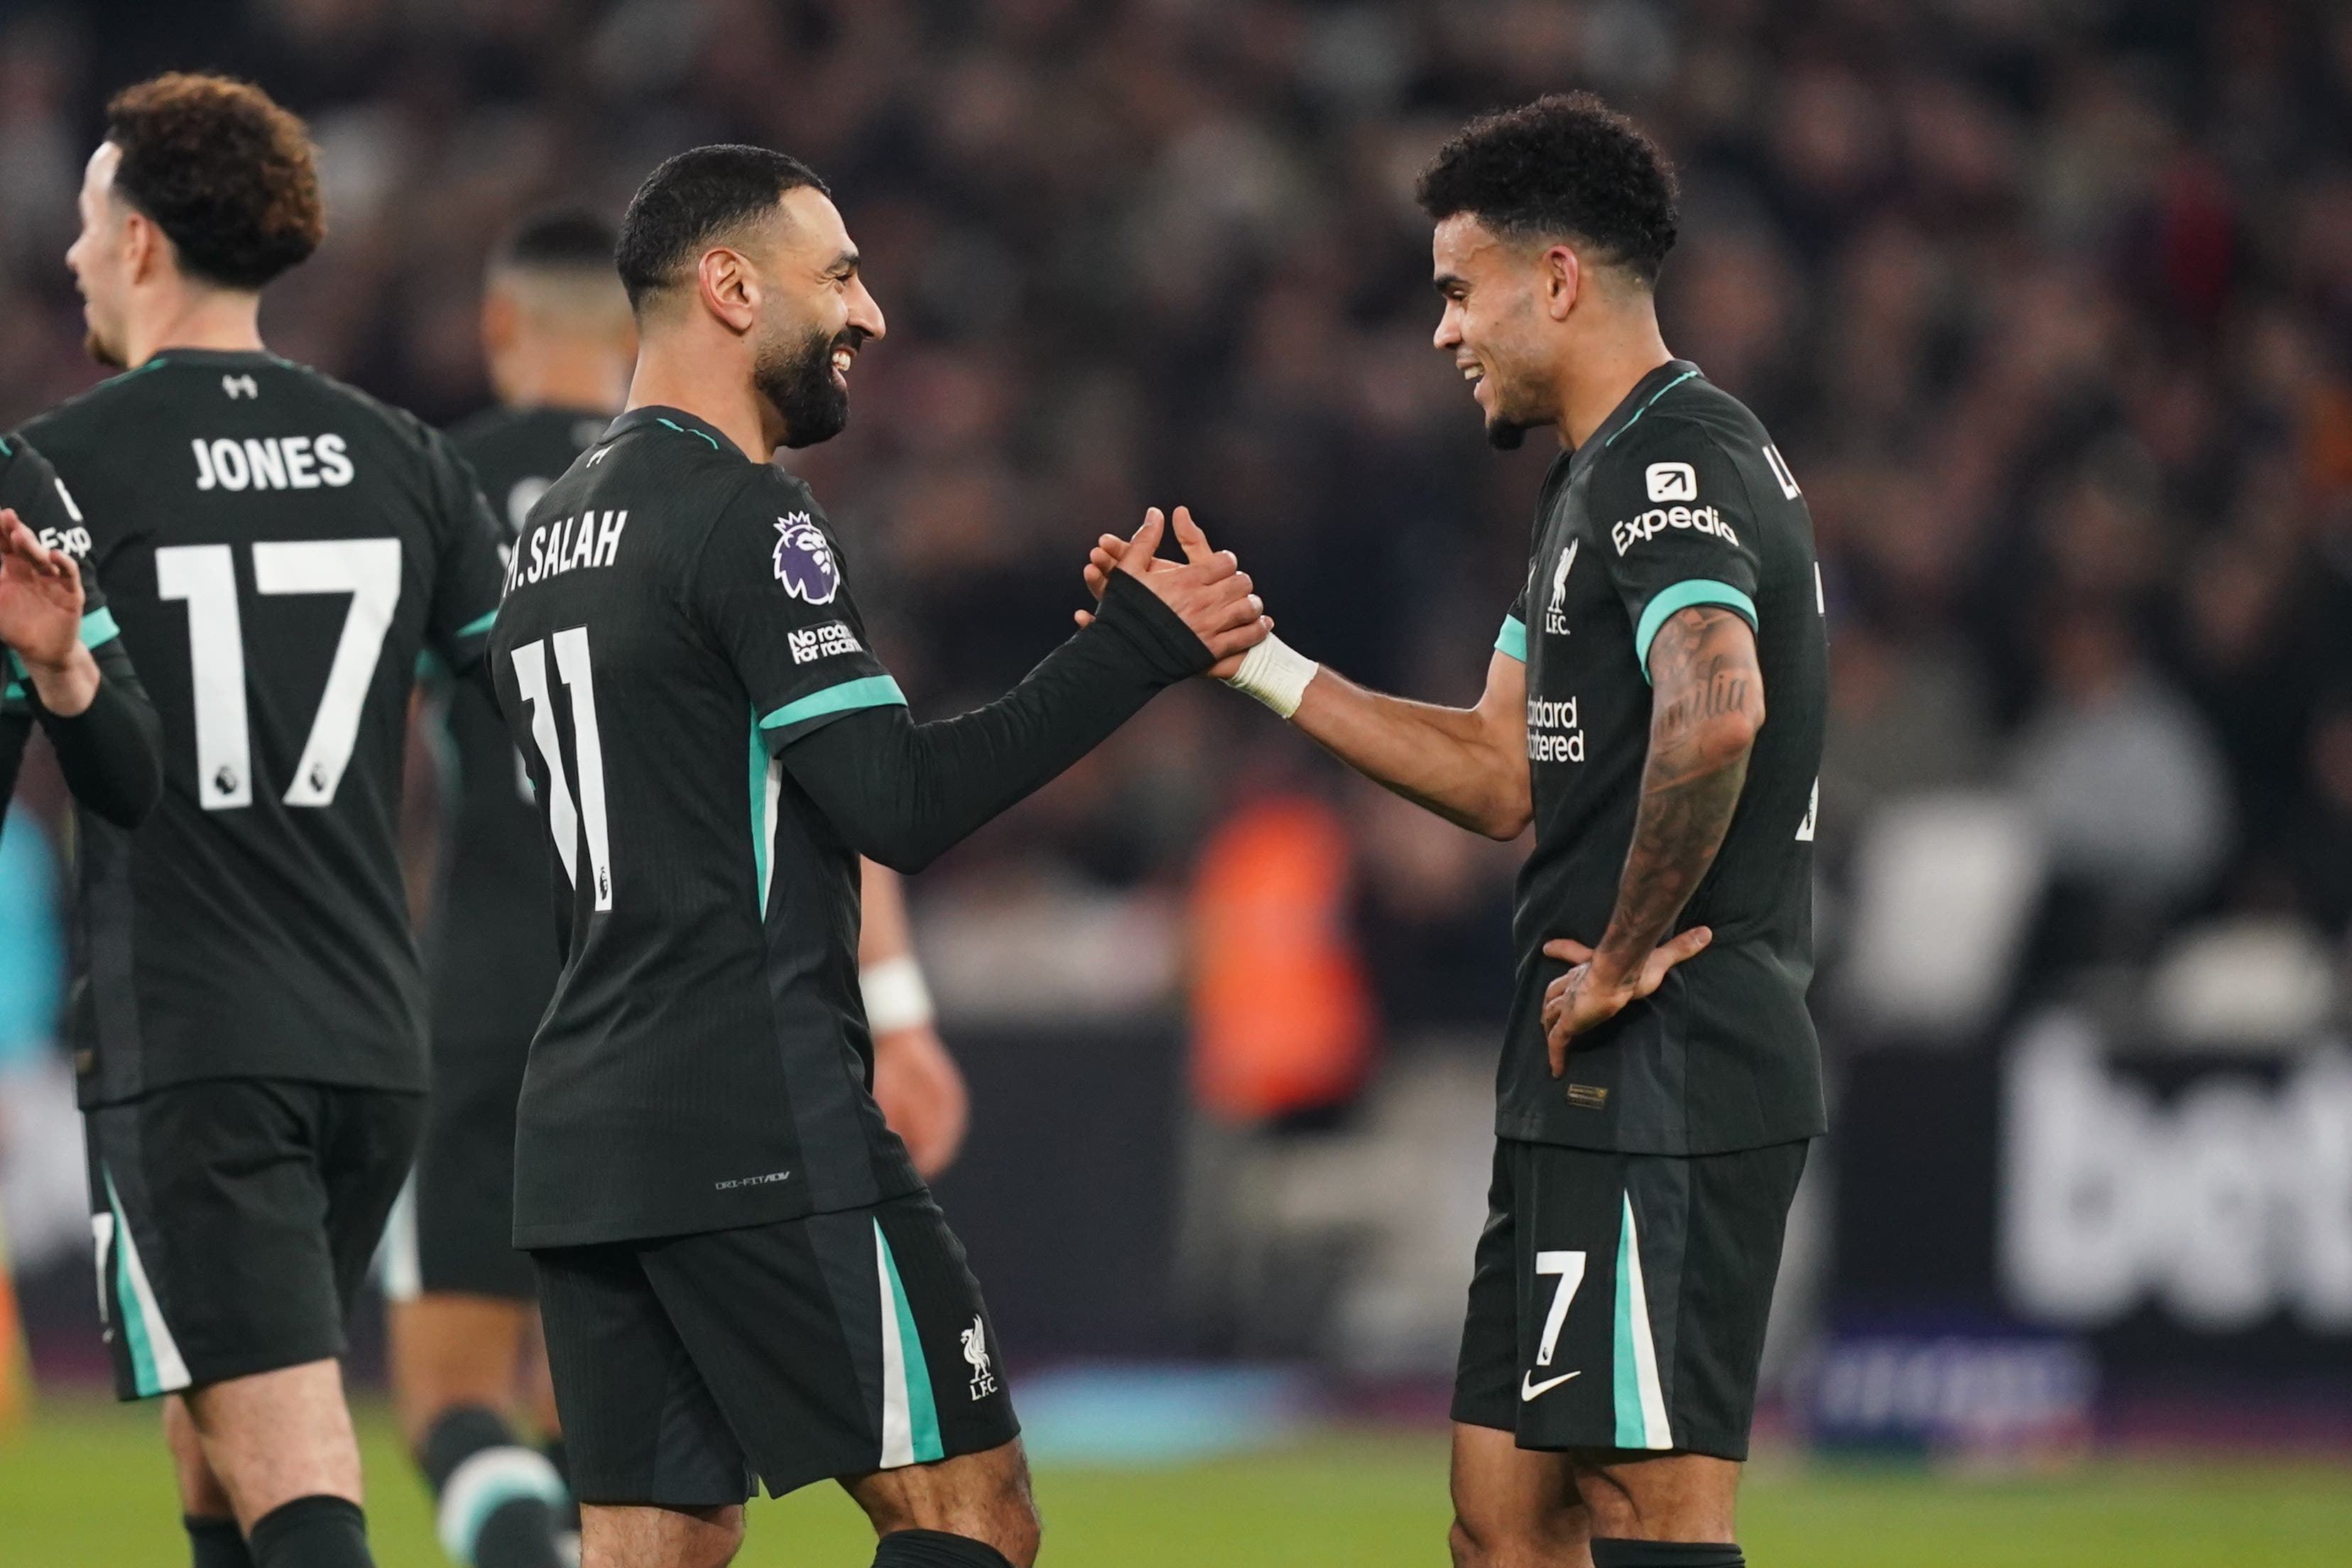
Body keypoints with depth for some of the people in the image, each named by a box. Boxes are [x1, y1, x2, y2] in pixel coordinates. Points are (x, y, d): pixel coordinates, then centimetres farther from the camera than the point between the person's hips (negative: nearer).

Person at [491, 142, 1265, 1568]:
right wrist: (1137, 648, -10)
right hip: (763, 1129, -9)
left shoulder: (555, 534, 18)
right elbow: (901, 805, -16)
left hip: (582, 1132, 9)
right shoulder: (749, 518, -10)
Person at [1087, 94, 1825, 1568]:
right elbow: (1502, 774, 23)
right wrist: (1250, 660, 18)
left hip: (1669, 1086, -11)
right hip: (1597, 1086, 11)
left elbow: (1713, 713, -34)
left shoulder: (1675, 465, -15)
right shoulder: (1603, 477, 20)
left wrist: (1626, 957, -22)